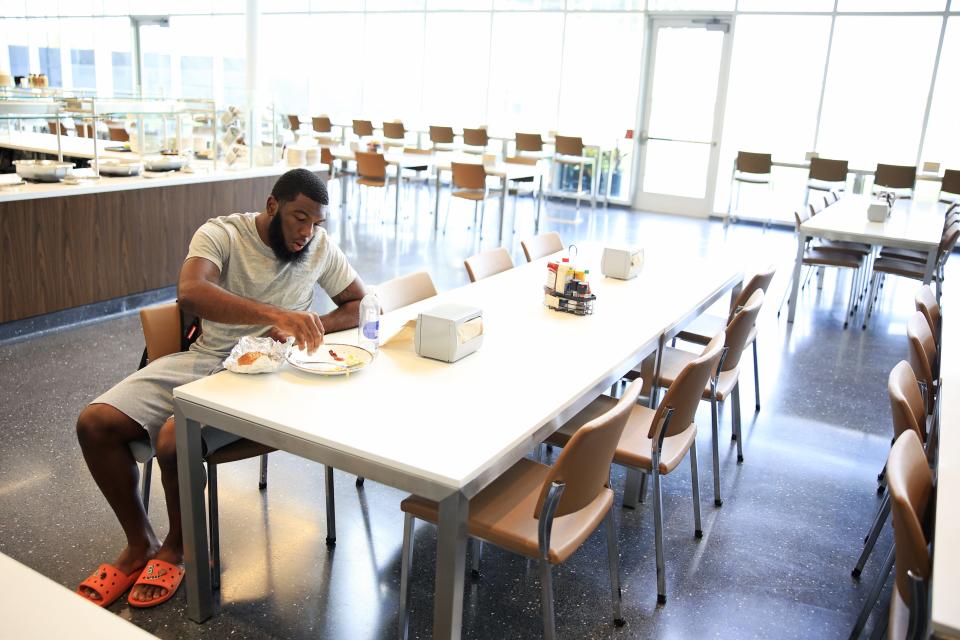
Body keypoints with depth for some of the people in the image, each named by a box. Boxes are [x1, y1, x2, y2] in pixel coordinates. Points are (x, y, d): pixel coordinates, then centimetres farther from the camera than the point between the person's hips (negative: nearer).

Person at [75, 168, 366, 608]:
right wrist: (276, 314, -43)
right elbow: (190, 293, -28)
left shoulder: (320, 246, -1)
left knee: (174, 441, -27)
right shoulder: (221, 234, -8)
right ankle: (139, 544, 9)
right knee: (94, 424, -13)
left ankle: (177, 547, 5)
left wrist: (303, 328, -15)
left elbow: (362, 305, 3)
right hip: (202, 358, 2)